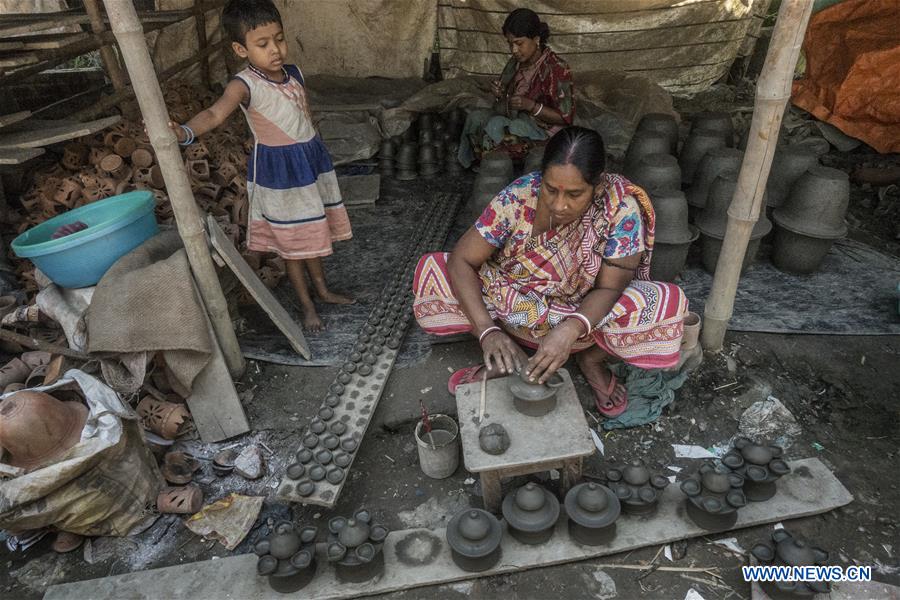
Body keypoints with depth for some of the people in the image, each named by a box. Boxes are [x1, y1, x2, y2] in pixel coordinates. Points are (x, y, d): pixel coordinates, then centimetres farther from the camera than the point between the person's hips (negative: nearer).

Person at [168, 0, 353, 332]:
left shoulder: (294, 73, 2)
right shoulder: (245, 84, -18)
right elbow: (216, 112, -35)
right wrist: (185, 132, -54)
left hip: (311, 160, 6)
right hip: (278, 172, -6)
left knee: (314, 233, 18)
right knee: (292, 241, 6)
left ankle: (323, 289, 37)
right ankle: (307, 305, 21)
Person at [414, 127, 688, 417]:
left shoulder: (622, 211, -26)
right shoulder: (519, 196, -25)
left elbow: (608, 287, -21)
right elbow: (462, 260, -24)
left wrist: (571, 330, -42)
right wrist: (487, 331, -36)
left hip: (586, 313, 0)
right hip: (515, 303, 1)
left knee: (668, 306, -28)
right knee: (433, 272, -18)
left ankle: (591, 359, 0)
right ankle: (508, 355, -5)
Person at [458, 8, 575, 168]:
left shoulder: (556, 69, -18)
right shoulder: (516, 61, 4)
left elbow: (565, 118, -17)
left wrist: (531, 106, -28)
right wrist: (499, 94, -8)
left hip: (543, 130, -7)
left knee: (496, 125, -30)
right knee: (475, 116, -18)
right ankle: (465, 163, -5)